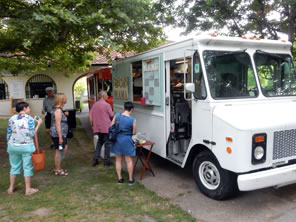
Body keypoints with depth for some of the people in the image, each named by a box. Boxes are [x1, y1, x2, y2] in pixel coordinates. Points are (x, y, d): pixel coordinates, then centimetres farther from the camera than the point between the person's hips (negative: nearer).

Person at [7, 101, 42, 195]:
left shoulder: (12, 118, 3)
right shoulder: (29, 118, -9)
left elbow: (9, 134, 7)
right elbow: (32, 134, -11)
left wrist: (9, 145, 18)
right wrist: (38, 124, -1)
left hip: (13, 146, 4)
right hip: (26, 146, -4)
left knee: (14, 167, 18)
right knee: (27, 167, 6)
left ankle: (11, 188, 27)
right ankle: (28, 189, 14)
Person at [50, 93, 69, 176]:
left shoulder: (58, 109, 14)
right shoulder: (58, 110, -18)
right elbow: (57, 124, -22)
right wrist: (60, 137, -22)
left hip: (61, 134, 11)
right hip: (57, 134, -11)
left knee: (65, 148, 18)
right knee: (59, 151, 0)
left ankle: (58, 168, 28)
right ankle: (58, 170, 12)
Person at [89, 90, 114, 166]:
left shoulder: (94, 105, 6)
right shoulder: (107, 104, -11)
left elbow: (90, 116, 5)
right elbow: (112, 116, -10)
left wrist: (92, 125, 12)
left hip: (97, 128, 6)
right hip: (106, 127, -6)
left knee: (99, 142, 21)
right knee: (107, 143, 5)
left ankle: (95, 159, 16)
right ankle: (107, 161, 10)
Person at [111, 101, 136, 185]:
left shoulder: (117, 116, -7)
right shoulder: (133, 120, -13)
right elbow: (133, 132, -4)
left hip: (117, 140, 3)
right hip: (127, 140, -2)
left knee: (118, 160, 15)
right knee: (129, 160, 12)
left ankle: (119, 178, 23)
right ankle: (130, 179, 20)